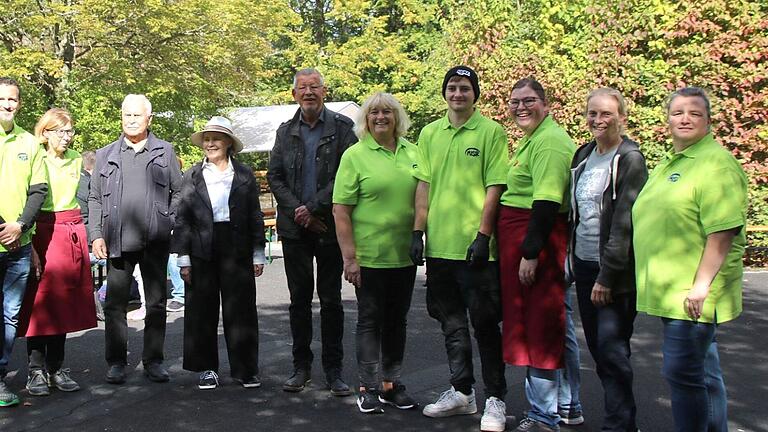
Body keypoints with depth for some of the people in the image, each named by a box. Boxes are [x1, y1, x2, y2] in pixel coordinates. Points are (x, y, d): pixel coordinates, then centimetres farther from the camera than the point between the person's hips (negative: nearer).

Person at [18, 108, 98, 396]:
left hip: (73, 234, 5)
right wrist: (30, 246, -18)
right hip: (42, 234, -5)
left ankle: (56, 369, 16)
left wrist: (88, 237, 11)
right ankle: (36, 370, 6)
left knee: (65, 304, 7)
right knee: (40, 304, -3)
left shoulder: (77, 160, 11)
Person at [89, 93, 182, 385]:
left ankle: (153, 360, 16)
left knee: (156, 303, 6)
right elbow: (95, 199, 10)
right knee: (115, 303, 3)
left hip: (156, 240, 0)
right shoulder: (106, 155, 11)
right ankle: (116, 362, 14)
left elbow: (179, 191, 10)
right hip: (118, 241, 1)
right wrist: (96, 235, 1)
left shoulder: (164, 152, 9)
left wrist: (170, 222, -2)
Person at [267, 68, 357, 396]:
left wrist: (313, 207, -13)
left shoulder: (342, 128, 0)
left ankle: (333, 369, 13)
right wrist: (299, 212, -8)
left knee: (331, 300, 4)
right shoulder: (285, 131, 10)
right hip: (294, 229, 3)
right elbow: (274, 177, 6)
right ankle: (301, 366, 20)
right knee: (299, 300, 9)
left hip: (329, 226, -3)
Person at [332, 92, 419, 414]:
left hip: (405, 255, 4)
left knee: (397, 320, 12)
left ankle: (390, 383, 25)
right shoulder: (355, 155, -6)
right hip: (370, 257, -4)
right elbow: (340, 210, -9)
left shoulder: (411, 152, 8)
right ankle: (368, 387, 16)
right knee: (370, 321, 5)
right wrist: (349, 258, -14)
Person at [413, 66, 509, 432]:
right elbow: (424, 185, 12)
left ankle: (495, 400, 15)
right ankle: (461, 392, 28)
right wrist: (418, 231, 5)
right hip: (439, 246, 5)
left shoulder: (491, 131, -3)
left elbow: (494, 188, -7)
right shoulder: (429, 133, 11)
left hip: (475, 247, -5)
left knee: (484, 324, 2)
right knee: (452, 323, 14)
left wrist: (482, 236, -14)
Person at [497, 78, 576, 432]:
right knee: (527, 323, 15)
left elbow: (547, 201, -21)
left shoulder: (549, 140, -13)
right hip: (517, 241, 11)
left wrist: (531, 253, -23)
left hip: (538, 241, -11)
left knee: (539, 326, -5)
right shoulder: (531, 140, 21)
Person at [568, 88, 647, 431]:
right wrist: (571, 259, 12)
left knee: (612, 350, -5)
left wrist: (607, 275, -18)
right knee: (597, 348, 12)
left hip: (615, 272, -7)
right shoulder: (583, 155, 11)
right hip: (584, 265, 7)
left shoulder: (630, 159, -10)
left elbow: (625, 223, -16)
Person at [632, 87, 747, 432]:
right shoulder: (668, 164, 17)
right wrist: (658, 280, 22)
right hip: (672, 289, 9)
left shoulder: (716, 163, -13)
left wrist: (701, 285, -23)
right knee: (703, 370, 17)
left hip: (693, 292, -9)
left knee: (682, 370, -7)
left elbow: (723, 231, -20)